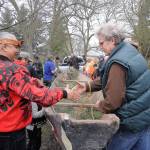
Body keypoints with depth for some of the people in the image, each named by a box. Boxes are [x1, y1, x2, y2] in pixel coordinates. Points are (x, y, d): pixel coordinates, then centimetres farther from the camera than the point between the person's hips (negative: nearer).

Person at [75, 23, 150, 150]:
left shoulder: (117, 63, -25)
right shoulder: (129, 49, 6)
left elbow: (113, 101, -24)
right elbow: (108, 79, 12)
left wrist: (101, 106, -4)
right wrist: (88, 86, 7)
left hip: (134, 119, -9)